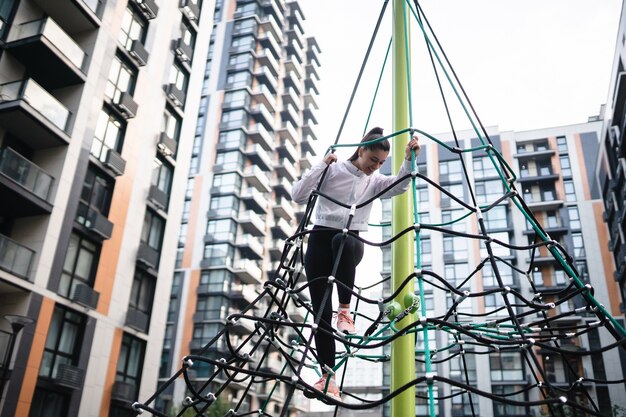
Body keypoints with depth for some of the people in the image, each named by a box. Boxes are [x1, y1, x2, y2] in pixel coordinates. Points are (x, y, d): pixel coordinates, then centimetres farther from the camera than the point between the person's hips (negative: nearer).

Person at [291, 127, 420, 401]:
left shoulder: (375, 181, 11)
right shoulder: (333, 170, 0)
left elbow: (400, 186, -8)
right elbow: (298, 196, -8)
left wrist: (408, 159, -23)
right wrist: (322, 165, -12)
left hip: (352, 241, 1)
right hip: (321, 238, -1)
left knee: (343, 241, -38)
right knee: (321, 309, -5)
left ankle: (345, 311, -24)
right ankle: (327, 376, 2)